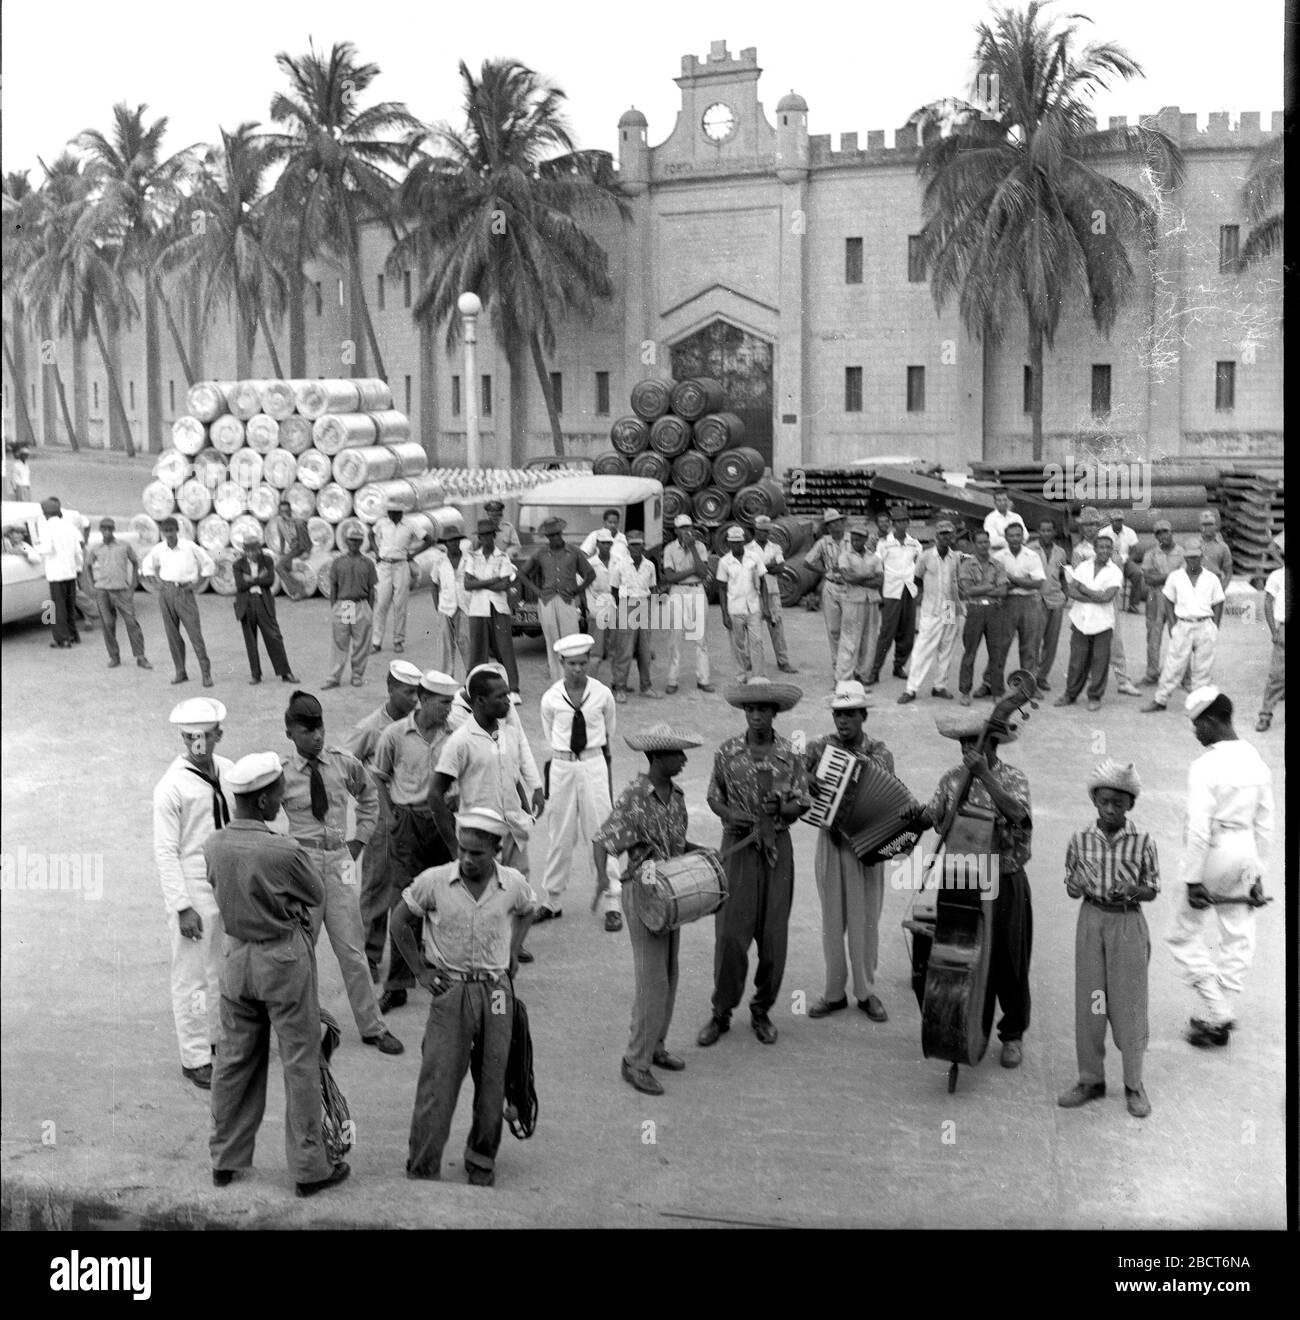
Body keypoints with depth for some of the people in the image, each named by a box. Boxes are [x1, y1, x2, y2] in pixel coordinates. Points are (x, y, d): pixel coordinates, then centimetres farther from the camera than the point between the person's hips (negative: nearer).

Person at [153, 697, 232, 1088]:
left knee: (225, 968, 18)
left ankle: (218, 1035, 37)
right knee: (191, 976, 5)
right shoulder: (172, 787, -17)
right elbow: (165, 852, -15)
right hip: (194, 892, -6)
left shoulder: (228, 771, 0)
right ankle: (195, 1057, 17)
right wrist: (182, 907, -17)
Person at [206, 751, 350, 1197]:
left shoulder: (214, 847, -8)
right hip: (285, 958, -5)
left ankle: (225, 1159, 28)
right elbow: (316, 896, -7)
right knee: (300, 1063, 6)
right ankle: (309, 1167, 14)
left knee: (235, 1060, 17)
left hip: (237, 955, 5)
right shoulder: (282, 852, -24)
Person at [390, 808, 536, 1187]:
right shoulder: (433, 882, -10)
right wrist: (421, 970, 1)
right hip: (450, 989, -2)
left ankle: (482, 1161, 27)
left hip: (496, 990, 2)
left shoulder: (513, 884, -3)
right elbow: (399, 921, 4)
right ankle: (422, 1170, 4)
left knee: (491, 1082, 9)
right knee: (437, 1081, -4)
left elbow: (526, 911, 21)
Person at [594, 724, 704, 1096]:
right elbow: (602, 840, -20)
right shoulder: (633, 797, -16)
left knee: (668, 976, 14)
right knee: (651, 980, -7)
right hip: (643, 892, -7)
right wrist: (601, 874, -36)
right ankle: (636, 1062, 2)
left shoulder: (676, 796, 6)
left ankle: (655, 1046, 28)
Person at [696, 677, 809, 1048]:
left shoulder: (789, 754, 1)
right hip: (738, 844, -1)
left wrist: (779, 809, -17)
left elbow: (802, 804, 3)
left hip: (777, 846, 1)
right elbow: (714, 798, 7)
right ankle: (721, 1012, 9)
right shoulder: (727, 753, 0)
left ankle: (762, 1010, 21)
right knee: (730, 931, -4)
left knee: (773, 934, 5)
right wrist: (733, 815, -11)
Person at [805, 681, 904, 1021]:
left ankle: (866, 992, 20)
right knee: (833, 920, 9)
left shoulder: (880, 754, -2)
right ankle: (834, 993, 20)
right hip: (830, 842, 1)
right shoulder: (819, 749, -2)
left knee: (865, 922, 6)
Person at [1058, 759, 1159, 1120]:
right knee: (1088, 1002, 8)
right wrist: (1076, 886, -17)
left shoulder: (1143, 842, -7)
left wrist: (1130, 891, -21)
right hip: (1091, 920, 2)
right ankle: (1091, 1079, 21)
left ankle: (1134, 1085, 19)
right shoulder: (1080, 840, -2)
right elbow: (1071, 886, 6)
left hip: (1128, 924, -2)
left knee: (1128, 1003, 4)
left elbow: (1152, 889, 0)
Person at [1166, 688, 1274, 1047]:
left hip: (1214, 855, -7)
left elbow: (1199, 829, -21)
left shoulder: (1205, 766, -18)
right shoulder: (1257, 762, 3)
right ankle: (1221, 1016, 23)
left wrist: (1193, 879, -15)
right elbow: (1264, 825, 9)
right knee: (1238, 937, 14)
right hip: (1246, 854, 7)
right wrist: (1257, 872, 17)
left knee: (1185, 936, 7)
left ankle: (1217, 1014, 4)